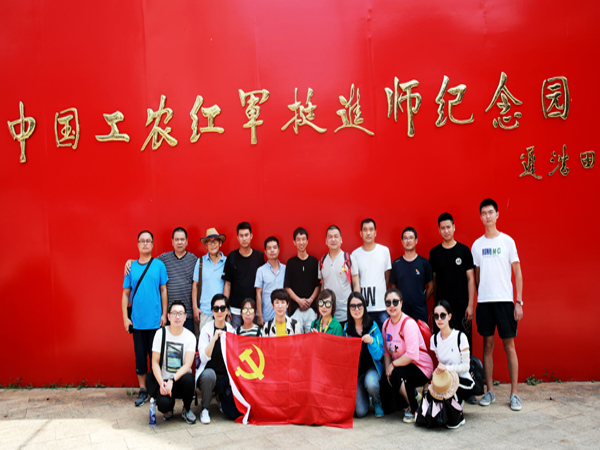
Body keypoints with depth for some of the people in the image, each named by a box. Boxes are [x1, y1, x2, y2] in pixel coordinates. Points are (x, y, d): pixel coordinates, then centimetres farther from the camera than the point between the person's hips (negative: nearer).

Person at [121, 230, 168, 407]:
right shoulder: (131, 267, 5)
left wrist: (164, 314, -2)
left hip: (155, 320, -2)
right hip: (137, 321, 2)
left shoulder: (159, 265, 0)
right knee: (140, 355, 8)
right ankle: (143, 390, 21)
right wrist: (125, 317, 1)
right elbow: (126, 293, 7)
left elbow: (163, 291, 2)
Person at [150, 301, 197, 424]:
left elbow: (187, 366, -13)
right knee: (163, 404, -31)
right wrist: (161, 383, -19)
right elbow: (155, 362, -3)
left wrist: (172, 380, -29)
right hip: (164, 380, 0)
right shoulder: (161, 333, -1)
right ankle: (169, 409, 11)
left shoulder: (190, 336, -4)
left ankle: (187, 409, -4)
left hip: (181, 378, 1)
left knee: (188, 378, -35)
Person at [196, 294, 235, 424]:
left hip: (225, 376, 3)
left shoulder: (231, 330, 3)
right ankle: (204, 409, -12)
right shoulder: (206, 329, -6)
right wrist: (214, 338, -27)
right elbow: (204, 358, -16)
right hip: (207, 372, -3)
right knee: (209, 374, -37)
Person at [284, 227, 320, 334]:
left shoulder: (314, 261, 9)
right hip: (295, 308, -1)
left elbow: (318, 285, 8)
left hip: (311, 307, 1)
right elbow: (287, 287, 4)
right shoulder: (290, 262, 7)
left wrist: (310, 299, -6)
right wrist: (299, 300, -8)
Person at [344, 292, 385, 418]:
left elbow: (379, 355, -11)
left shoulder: (373, 326, -8)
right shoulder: (346, 328, 0)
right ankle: (364, 397, 25)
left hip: (372, 367, -1)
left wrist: (371, 342, -29)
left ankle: (377, 402, -1)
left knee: (370, 383, -37)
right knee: (360, 412, -13)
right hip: (354, 370, 1)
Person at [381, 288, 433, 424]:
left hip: (421, 368, -8)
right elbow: (387, 351, 5)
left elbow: (412, 355, -28)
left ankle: (414, 408, -9)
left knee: (396, 375, -34)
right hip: (400, 367, 8)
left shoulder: (409, 324, -21)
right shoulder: (386, 324, 3)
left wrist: (393, 365, -18)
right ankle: (412, 394, 22)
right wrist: (387, 370, -10)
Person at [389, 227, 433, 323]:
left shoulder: (424, 263, 3)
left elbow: (430, 287, 8)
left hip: (420, 311, 0)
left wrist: (421, 301, 3)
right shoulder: (396, 264, 6)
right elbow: (393, 288, 10)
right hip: (401, 311, 1)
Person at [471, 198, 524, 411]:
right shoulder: (477, 245, 9)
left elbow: (518, 273, 1)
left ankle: (514, 393, 8)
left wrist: (519, 301, -5)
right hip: (484, 300, 2)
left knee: (509, 345, 1)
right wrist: (474, 301, 5)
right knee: (488, 345, 7)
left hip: (504, 300, -2)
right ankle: (490, 391, 16)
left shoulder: (507, 240, 1)